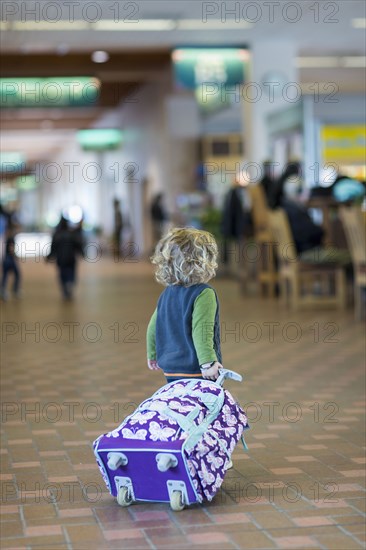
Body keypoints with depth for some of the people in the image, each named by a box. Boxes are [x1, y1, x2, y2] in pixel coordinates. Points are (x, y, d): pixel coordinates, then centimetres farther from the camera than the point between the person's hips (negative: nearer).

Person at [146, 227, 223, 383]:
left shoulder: (167, 294, 9)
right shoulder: (204, 294, -14)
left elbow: (153, 327, 17)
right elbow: (201, 331, -24)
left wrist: (152, 355, 29)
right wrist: (208, 363, -26)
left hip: (171, 371, 8)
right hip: (196, 371, -7)